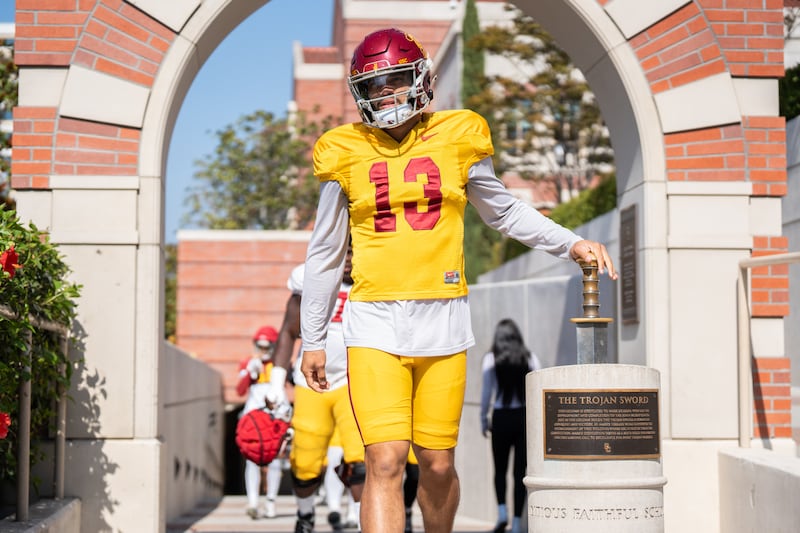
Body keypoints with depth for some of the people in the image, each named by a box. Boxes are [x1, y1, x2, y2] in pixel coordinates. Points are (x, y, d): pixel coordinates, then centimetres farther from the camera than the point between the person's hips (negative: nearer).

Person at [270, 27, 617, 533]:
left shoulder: (456, 139, 5)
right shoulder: (347, 154, 4)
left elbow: (504, 211, 20)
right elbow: (325, 253, 12)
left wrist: (570, 244, 8)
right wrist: (313, 340, 13)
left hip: (443, 318, 1)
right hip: (375, 323, -1)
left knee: (438, 464, 5)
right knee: (386, 461, -12)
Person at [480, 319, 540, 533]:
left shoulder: (491, 359, 0)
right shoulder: (530, 357, 3)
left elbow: (486, 392, 0)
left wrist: (483, 420, 7)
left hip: (501, 418, -1)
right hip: (525, 416, 1)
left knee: (500, 469, 11)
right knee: (520, 471, 5)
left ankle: (502, 511, -7)